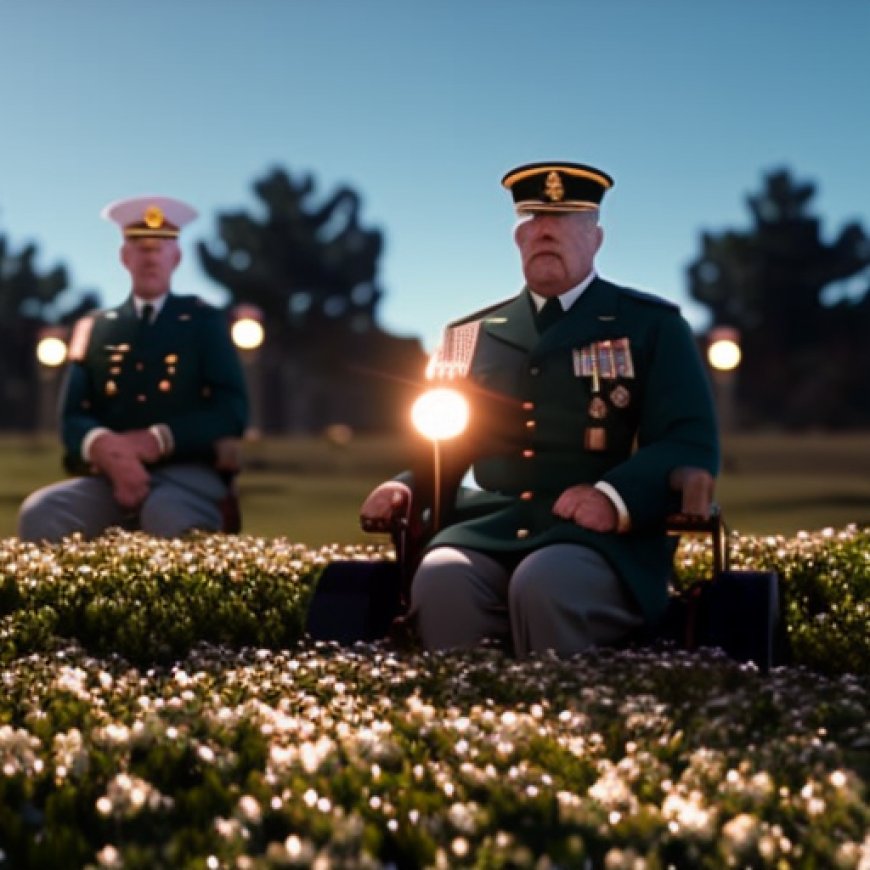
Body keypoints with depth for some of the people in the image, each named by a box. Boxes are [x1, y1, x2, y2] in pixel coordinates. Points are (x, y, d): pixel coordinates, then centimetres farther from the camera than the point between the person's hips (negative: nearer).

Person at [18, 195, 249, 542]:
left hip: (187, 475, -3)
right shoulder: (93, 329, 18)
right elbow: (73, 419, 8)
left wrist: (156, 440, -14)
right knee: (40, 512, -29)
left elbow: (232, 413, 1)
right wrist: (107, 449, -18)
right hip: (110, 478, 3)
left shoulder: (204, 322, 12)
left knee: (166, 517, -40)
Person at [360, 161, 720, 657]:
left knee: (544, 582, -36)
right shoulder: (473, 335, 20)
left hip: (604, 537, -2)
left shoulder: (653, 325, 10)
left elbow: (692, 444, 0)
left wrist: (614, 498, -19)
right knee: (442, 578, -31)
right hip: (489, 533, 3)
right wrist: (404, 487, 0)